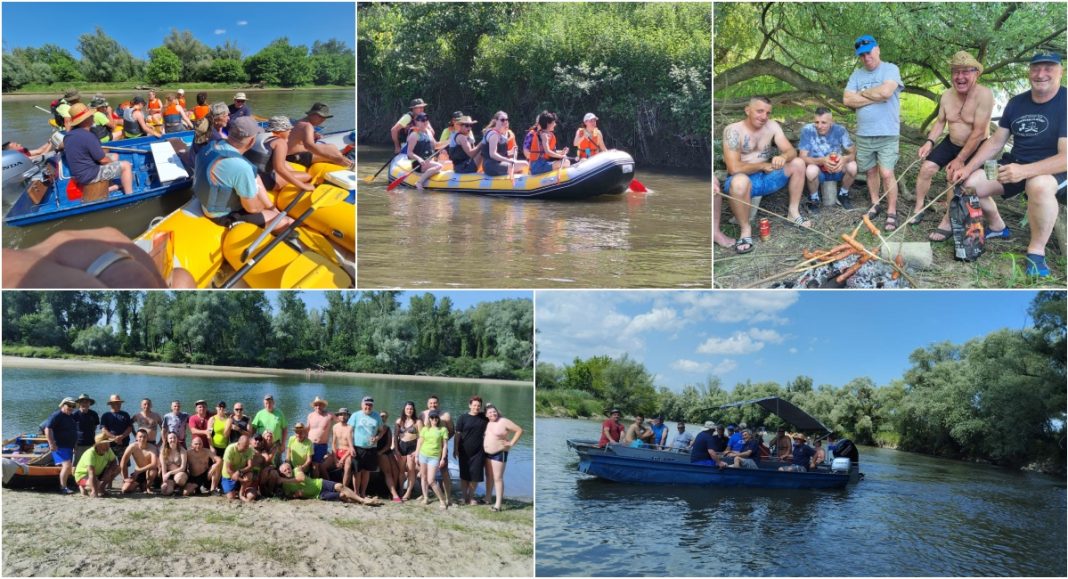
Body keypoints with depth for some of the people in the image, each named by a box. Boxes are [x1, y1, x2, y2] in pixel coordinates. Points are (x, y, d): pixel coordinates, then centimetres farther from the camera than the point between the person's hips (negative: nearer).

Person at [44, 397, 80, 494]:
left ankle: (63, 486, 20)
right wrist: (51, 444, -22)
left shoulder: (72, 417, 16)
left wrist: (75, 444, 22)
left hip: (69, 446, 9)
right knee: (67, 465, -19)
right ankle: (63, 487, -15)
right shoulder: (57, 416, -9)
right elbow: (47, 429, -17)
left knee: (67, 466, 10)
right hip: (59, 446, -9)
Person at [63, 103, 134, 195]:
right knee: (125, 165, -3)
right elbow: (103, 160, -21)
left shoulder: (69, 135, 2)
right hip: (89, 175, -10)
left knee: (115, 156, 23)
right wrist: (111, 160, 4)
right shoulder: (88, 136, -26)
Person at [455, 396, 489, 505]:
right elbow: (458, 434, -4)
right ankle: (463, 496, 18)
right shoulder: (463, 418, -3)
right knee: (464, 475, 7)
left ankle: (471, 496, 17)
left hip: (478, 452, 1)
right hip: (465, 452, -1)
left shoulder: (484, 417, 4)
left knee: (475, 475, 3)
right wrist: (455, 449, -8)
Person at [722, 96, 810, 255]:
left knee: (798, 164, -6)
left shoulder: (772, 126, 0)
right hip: (744, 180, -6)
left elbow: (791, 151, -4)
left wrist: (783, 157, -30)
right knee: (739, 181, -41)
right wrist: (763, 165, -13)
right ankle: (745, 229, -20)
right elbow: (734, 168, -25)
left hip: (766, 178, 6)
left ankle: (793, 212, 8)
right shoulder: (733, 130, -18)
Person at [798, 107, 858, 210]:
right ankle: (814, 198, -5)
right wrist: (822, 161, -40)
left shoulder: (839, 130, -13)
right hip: (818, 169, -2)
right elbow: (802, 158, -22)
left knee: (852, 166, -27)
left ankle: (843, 195, 3)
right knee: (811, 169, -36)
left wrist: (845, 158, -36)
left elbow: (853, 153, -12)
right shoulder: (808, 130, -19)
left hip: (837, 170, 2)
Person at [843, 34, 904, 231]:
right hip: (863, 134, 5)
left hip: (887, 134, -5)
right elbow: (847, 100, -4)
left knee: (887, 173, -9)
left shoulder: (890, 69, -6)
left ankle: (891, 213, 0)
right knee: (871, 170, 15)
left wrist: (863, 93, -7)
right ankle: (875, 204, 31)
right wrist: (875, 98, -11)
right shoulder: (857, 74, 8)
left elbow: (886, 91, -24)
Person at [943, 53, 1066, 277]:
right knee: (969, 183, -9)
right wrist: (968, 168, -4)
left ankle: (1037, 250, -22)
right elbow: (995, 142, 9)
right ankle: (997, 227, 19)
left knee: (1039, 185, -41)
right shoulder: (1016, 102, 2)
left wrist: (1024, 171, -39)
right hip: (1015, 165, 7)